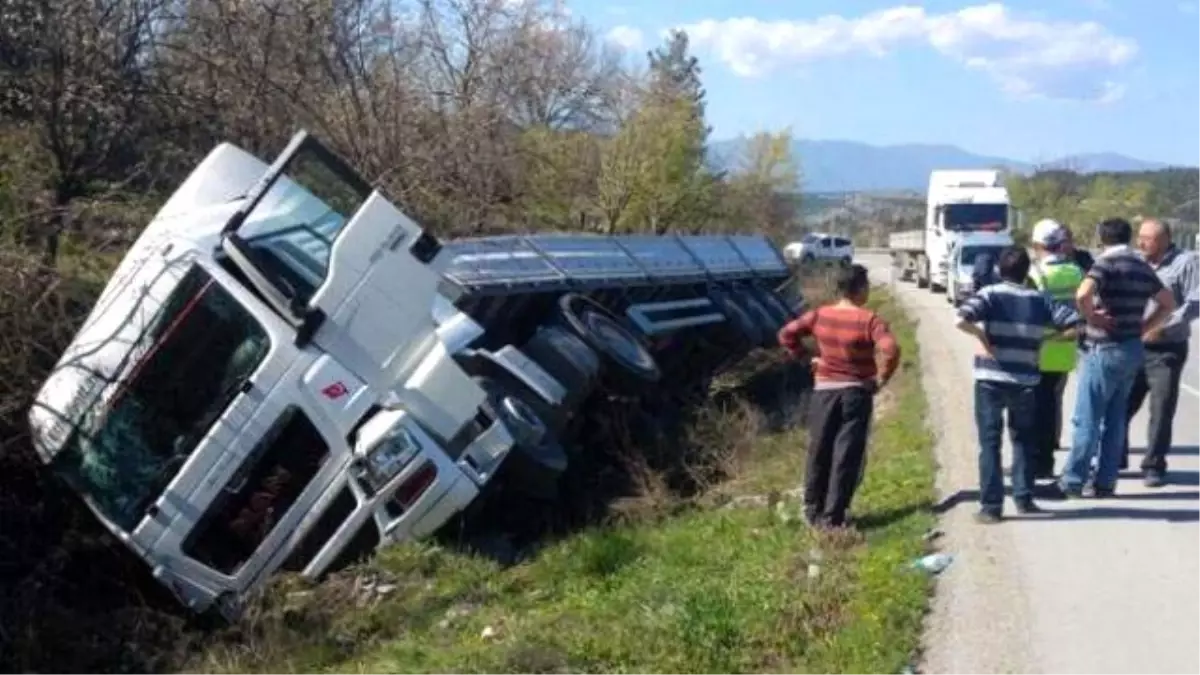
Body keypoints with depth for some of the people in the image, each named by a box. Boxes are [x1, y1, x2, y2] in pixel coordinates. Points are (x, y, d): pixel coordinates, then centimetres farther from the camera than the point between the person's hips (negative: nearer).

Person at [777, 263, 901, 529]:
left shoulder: (819, 315, -1)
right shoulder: (869, 320, -13)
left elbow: (786, 334, 1)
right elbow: (891, 350, -25)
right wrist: (881, 379, -12)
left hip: (824, 390, 4)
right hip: (856, 392, -4)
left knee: (819, 453, 14)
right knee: (847, 456, 3)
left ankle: (813, 511, 23)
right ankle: (832, 517, 4)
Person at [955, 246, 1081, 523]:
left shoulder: (990, 295, -6)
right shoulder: (1041, 300, 4)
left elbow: (960, 320, -22)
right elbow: (1075, 324, 0)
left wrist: (980, 334, -6)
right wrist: (1047, 339, 9)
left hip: (991, 380, -3)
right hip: (1026, 382, 3)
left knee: (990, 443, 4)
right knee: (1023, 441, 21)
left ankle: (991, 506, 3)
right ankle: (1024, 498, 23)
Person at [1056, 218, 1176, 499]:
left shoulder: (1106, 262, -12)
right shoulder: (1143, 267, 11)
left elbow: (1082, 294, -30)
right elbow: (1168, 303, 19)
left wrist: (1091, 318, -14)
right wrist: (1143, 328, 13)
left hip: (1104, 349, -7)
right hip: (1133, 349, 7)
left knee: (1087, 419, -1)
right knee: (1115, 418, 12)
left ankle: (1072, 481, 3)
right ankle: (1105, 481, 15)